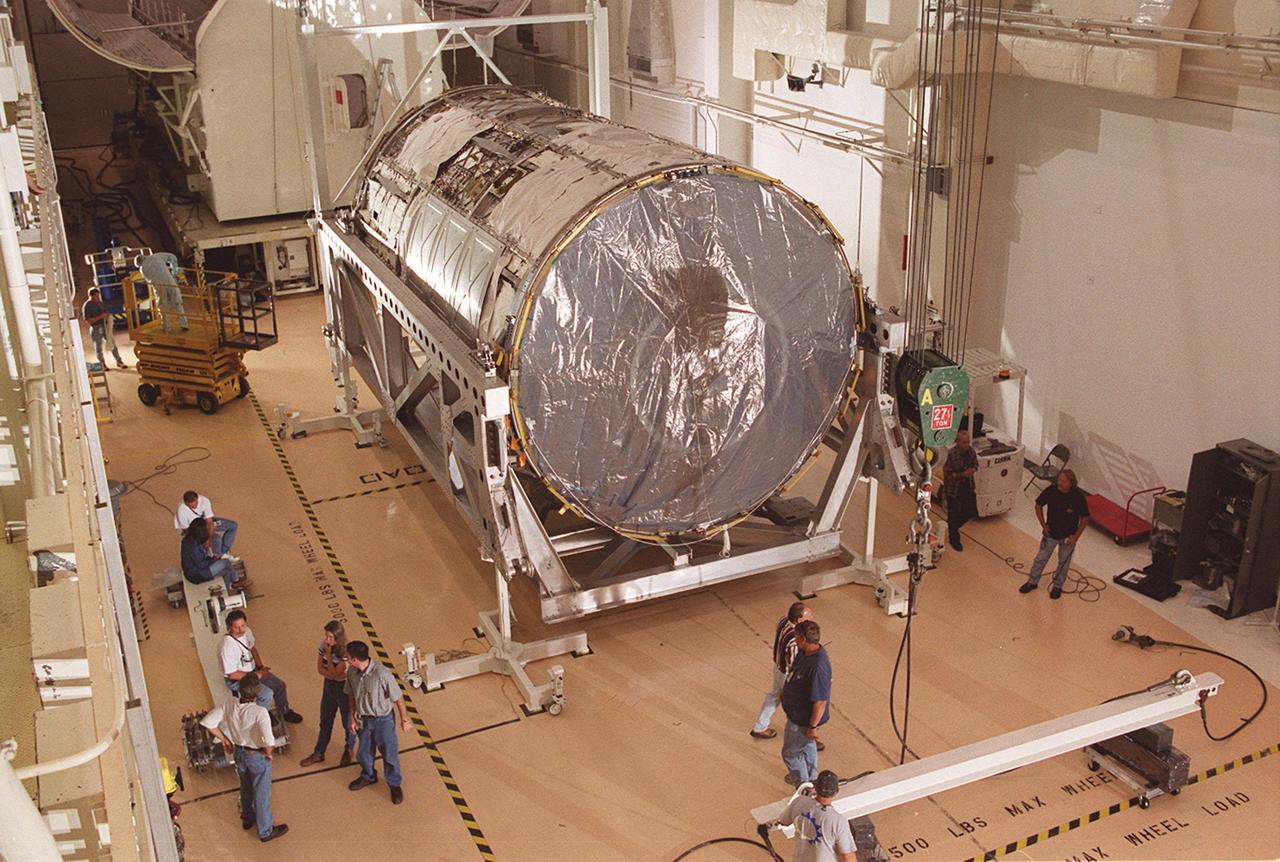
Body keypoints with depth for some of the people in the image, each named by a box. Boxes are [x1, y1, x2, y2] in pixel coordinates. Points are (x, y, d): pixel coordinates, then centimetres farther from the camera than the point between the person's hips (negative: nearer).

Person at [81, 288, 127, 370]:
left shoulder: (99, 303, 8)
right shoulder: (86, 306, -12)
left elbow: (106, 314, 18)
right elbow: (87, 321, -18)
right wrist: (100, 317, -22)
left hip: (105, 327, 5)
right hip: (96, 329, -5)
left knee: (112, 344, 6)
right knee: (98, 348, 6)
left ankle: (119, 362, 15)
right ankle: (103, 364, 19)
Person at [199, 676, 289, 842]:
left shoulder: (230, 704, -19)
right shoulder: (259, 712, -35)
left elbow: (208, 722, -12)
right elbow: (269, 741, -44)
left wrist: (223, 739, 2)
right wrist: (269, 753, -21)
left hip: (239, 752, 6)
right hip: (257, 757, -6)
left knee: (246, 788, 31)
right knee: (262, 794, 15)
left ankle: (248, 819, 54)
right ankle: (266, 831, 34)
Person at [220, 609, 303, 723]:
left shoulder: (246, 631, -11)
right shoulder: (227, 647, -34)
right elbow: (231, 674, -27)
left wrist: (261, 666, -4)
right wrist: (256, 675, -21)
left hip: (252, 669, 8)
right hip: (237, 680, -8)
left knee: (279, 685, 6)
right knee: (267, 694, -22)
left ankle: (284, 712, 31)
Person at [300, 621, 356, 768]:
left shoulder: (345, 652, -27)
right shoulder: (323, 645, -10)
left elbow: (334, 673, -26)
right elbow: (320, 668, -5)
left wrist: (329, 654, -29)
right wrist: (332, 675, -20)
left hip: (344, 688, -5)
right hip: (329, 686, 6)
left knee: (347, 721, 14)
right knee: (325, 721, 18)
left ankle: (349, 750, 38)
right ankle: (318, 753, 33)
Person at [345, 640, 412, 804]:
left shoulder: (382, 674, -34)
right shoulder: (352, 672, -16)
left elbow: (398, 698, -21)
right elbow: (351, 695, 3)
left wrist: (404, 720, -12)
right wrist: (352, 717, 6)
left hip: (383, 720, -5)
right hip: (364, 719, 5)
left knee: (389, 754, 13)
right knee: (364, 752, 24)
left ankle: (395, 785, 36)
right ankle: (368, 776, 52)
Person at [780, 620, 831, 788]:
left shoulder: (818, 667, -38)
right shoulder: (805, 652, -9)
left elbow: (821, 701, -31)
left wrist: (813, 726, -21)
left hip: (803, 719, -9)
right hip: (798, 713, 9)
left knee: (790, 753, 9)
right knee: (807, 747, 29)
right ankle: (810, 779, 51)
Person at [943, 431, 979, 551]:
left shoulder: (971, 451, -8)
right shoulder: (952, 454, -26)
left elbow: (975, 464, 9)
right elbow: (947, 474, -21)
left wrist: (973, 470, -14)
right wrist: (963, 474, -29)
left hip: (967, 487, 6)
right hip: (953, 488, -6)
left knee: (971, 512, 12)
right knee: (953, 514, 8)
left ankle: (953, 526, 39)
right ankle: (954, 539, 28)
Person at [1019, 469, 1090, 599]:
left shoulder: (1078, 497, -25)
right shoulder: (1050, 491, -21)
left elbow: (1085, 518, -12)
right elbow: (1038, 505, -2)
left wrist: (1076, 537, -13)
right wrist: (1043, 525, -4)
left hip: (1068, 536, -1)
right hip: (1050, 533, 2)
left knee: (1064, 562, 18)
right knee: (1041, 558, 16)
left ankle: (1058, 585, 38)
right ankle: (1032, 582, 36)